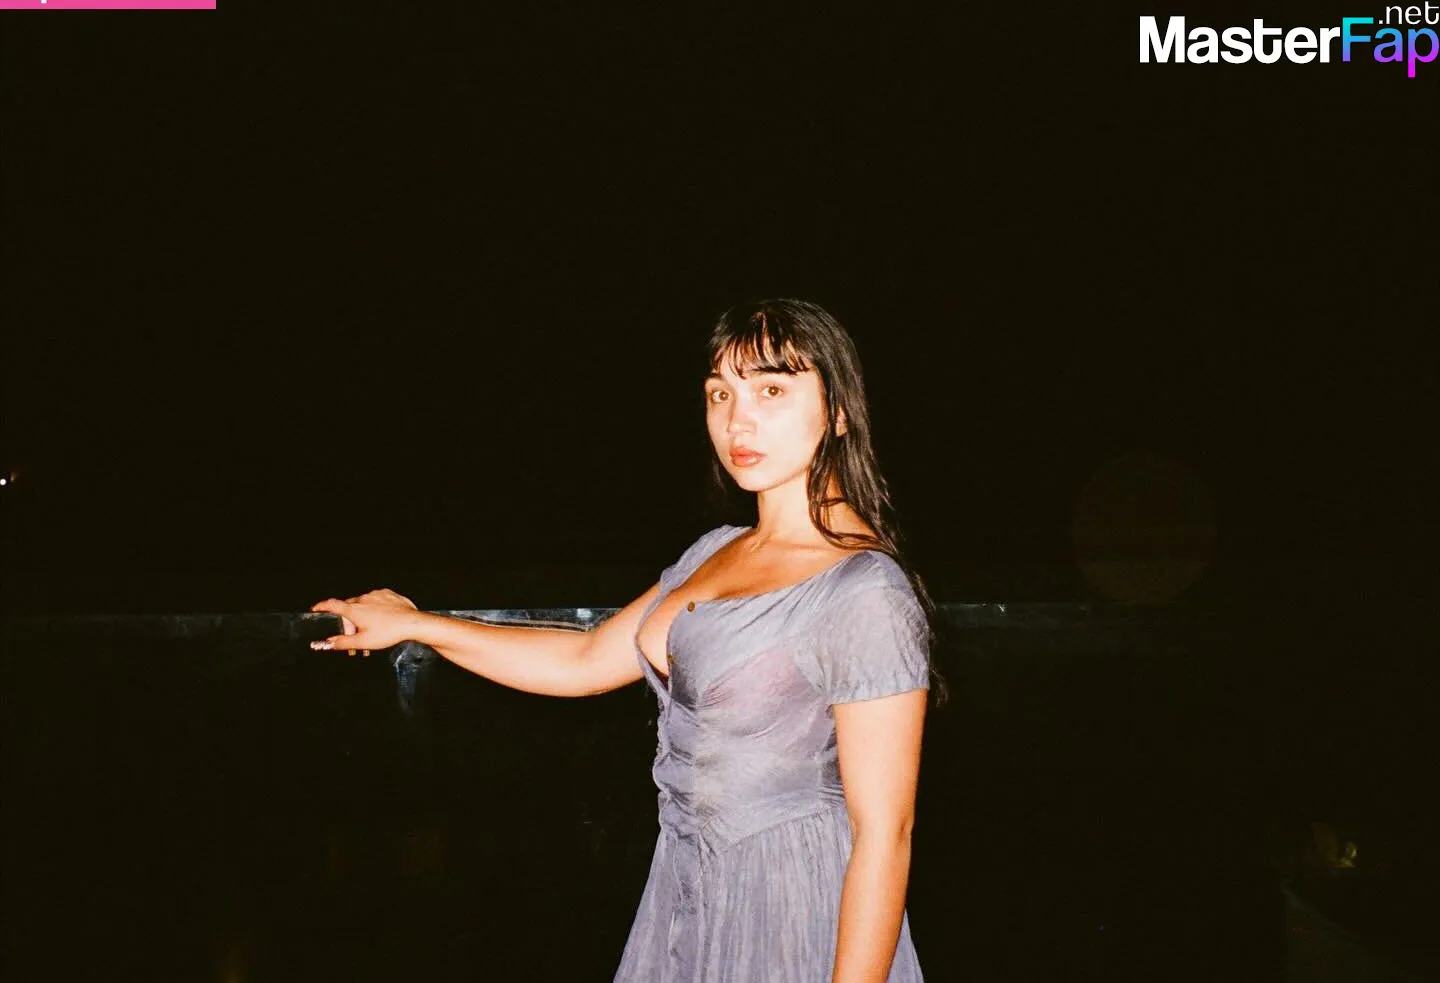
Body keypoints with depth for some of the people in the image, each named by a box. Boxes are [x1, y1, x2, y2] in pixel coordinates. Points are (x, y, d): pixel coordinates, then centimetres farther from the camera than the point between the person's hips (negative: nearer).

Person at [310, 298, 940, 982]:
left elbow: (883, 836, -20)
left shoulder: (867, 596, -20)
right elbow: (585, 661, 14)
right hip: (688, 887, 8)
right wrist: (413, 624, 15)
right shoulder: (714, 554, 5)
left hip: (793, 905, -8)